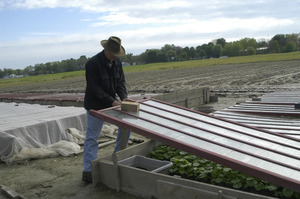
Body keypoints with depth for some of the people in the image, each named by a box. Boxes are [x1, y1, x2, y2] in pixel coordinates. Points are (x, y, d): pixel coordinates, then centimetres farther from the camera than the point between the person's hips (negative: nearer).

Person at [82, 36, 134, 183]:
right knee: (92, 137, -1)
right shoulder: (92, 64, -19)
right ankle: (88, 171, 7)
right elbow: (94, 88, -22)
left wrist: (123, 97, -12)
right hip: (95, 105, -7)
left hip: (112, 102, 7)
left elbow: (120, 81, 6)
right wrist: (112, 101, -25)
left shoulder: (117, 62, 3)